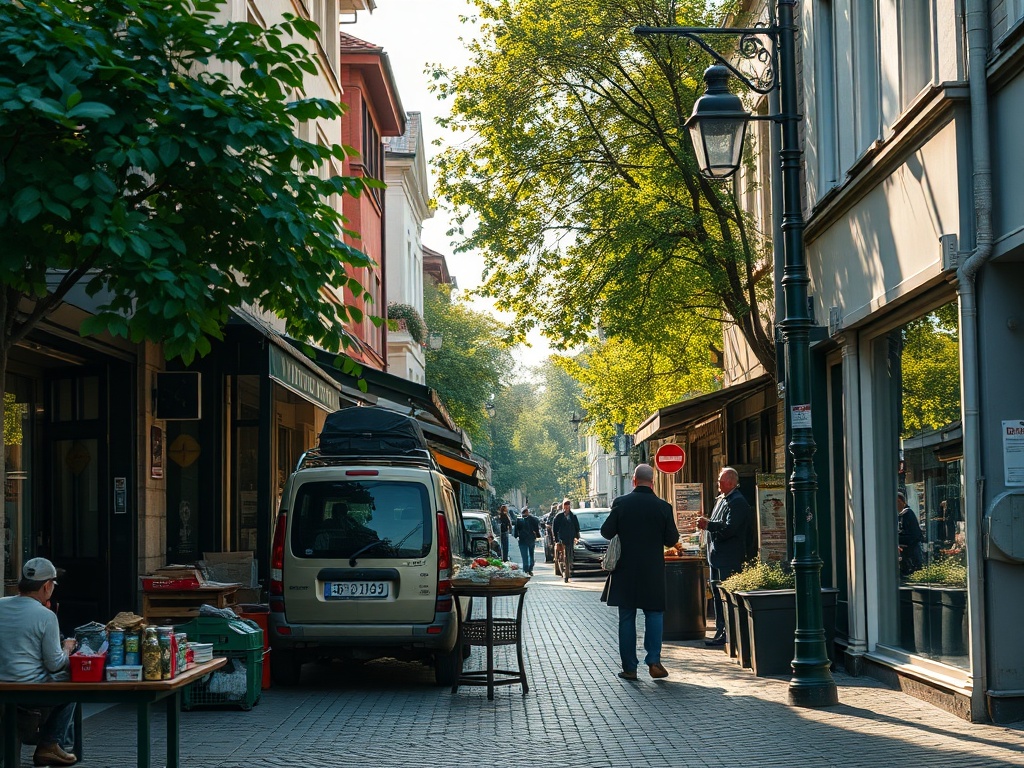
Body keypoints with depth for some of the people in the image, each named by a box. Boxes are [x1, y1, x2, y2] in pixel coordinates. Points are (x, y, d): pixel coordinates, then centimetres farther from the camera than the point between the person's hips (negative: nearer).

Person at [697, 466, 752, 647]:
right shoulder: (721, 499, 17)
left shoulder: (737, 502, -14)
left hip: (729, 559, -10)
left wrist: (708, 524, -21)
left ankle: (727, 634, -5)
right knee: (717, 596, 13)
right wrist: (706, 524, 7)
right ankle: (720, 631, 19)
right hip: (717, 556, 10)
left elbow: (729, 528, -24)